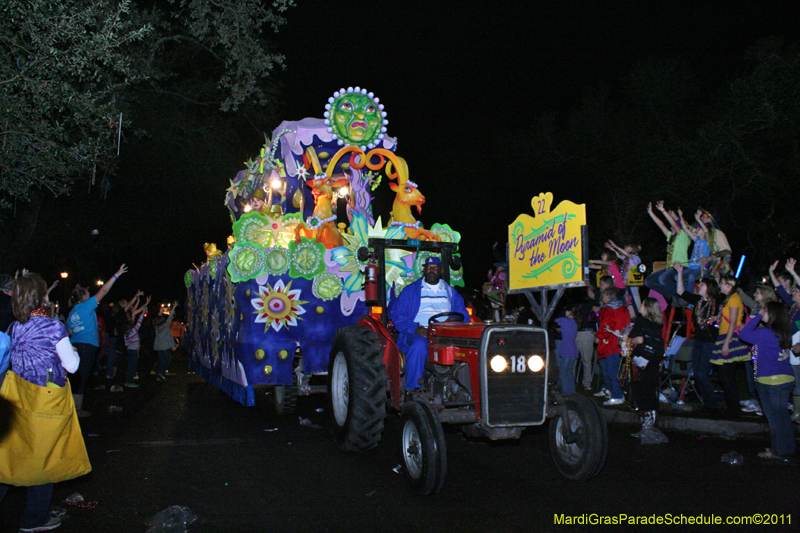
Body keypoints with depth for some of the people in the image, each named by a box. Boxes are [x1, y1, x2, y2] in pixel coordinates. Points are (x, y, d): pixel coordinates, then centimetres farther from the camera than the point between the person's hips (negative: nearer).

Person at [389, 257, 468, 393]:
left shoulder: (450, 292, 22)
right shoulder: (410, 291, 13)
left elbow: (463, 315, 16)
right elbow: (397, 314, 3)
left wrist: (455, 321, -9)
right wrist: (415, 328, -14)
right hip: (419, 333, -2)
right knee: (419, 346, -37)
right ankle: (412, 389, -28)